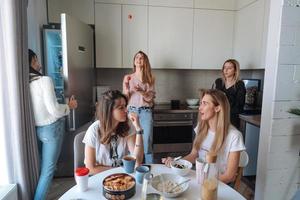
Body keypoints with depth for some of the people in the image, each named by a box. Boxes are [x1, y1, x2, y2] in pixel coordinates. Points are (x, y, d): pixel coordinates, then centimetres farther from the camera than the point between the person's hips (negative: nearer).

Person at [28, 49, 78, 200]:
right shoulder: (44, 80, -17)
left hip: (33, 128, 6)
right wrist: (69, 106, -3)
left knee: (38, 168, 22)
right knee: (47, 170, 6)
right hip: (50, 128, -6)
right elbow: (54, 109, -20)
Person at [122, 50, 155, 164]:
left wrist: (141, 91, -17)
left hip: (146, 112, 0)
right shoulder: (128, 77, 7)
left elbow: (150, 98, 0)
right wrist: (125, 86, -13)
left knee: (147, 143, 0)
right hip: (132, 111, 1)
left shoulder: (149, 78, 6)